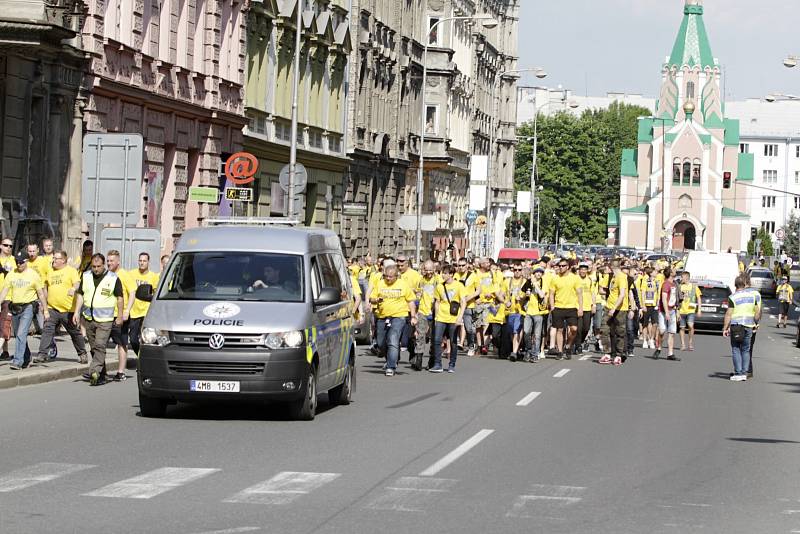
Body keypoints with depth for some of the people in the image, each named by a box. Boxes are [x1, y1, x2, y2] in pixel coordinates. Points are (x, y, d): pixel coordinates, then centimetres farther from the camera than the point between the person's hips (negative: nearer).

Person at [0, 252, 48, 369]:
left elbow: (41, 294, -1)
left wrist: (45, 310, -1)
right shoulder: (11, 274, 7)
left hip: (28, 308, -5)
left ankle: (18, 361, -20)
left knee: (21, 334, -17)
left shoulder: (33, 275, -4)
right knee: (18, 335, 13)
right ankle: (26, 359, 29)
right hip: (15, 308, 5)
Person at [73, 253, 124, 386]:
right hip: (88, 319, 5)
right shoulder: (86, 277, 9)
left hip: (105, 320, -5)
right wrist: (77, 312, 5)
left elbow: (120, 298, 2)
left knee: (100, 346, -16)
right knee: (94, 348, 9)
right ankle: (101, 375, 17)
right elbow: (80, 295, 14)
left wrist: (119, 316, 0)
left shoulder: (113, 279, -3)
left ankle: (95, 372, -23)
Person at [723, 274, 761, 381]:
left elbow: (728, 314, -8)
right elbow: (757, 311, 7)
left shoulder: (733, 297, -7)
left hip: (736, 325, -4)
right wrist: (755, 323, 20)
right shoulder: (754, 294, 4)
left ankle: (738, 373, -4)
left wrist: (725, 328, -2)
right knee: (746, 350, 10)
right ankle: (744, 373, 7)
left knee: (736, 349, 1)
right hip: (749, 325, 4)